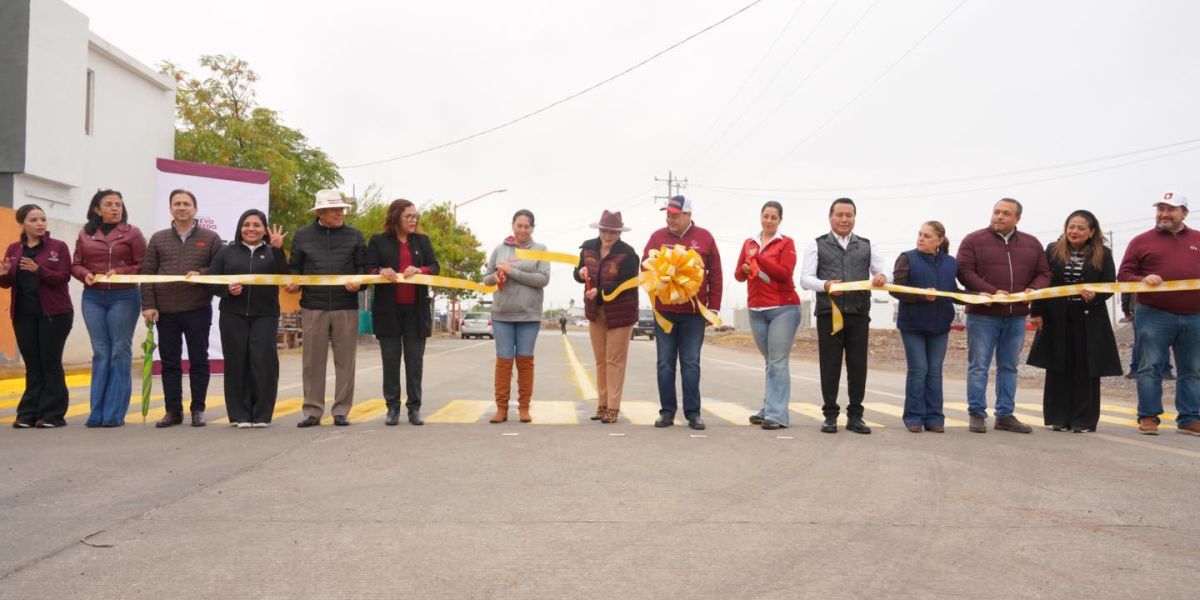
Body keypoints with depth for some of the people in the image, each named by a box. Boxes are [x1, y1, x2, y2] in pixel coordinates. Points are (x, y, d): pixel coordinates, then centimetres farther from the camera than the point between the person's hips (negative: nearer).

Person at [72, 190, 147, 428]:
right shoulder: (85, 235, 11)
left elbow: (143, 266, -2)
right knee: (100, 353, 5)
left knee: (120, 352, -1)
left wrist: (120, 272, -17)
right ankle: (97, 412, 9)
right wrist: (85, 274, -9)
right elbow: (76, 265, 12)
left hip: (123, 297, -3)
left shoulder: (132, 233, 1)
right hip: (93, 298, 3)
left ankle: (115, 413, 3)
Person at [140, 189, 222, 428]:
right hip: (165, 311, 2)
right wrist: (148, 305, -3)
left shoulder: (210, 238, 5)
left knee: (198, 361, 3)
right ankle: (173, 411, 15)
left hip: (198, 309, -2)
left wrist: (201, 274, -17)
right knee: (169, 362, 7)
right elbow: (147, 273, 6)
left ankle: (198, 410, 12)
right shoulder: (158, 239, 10)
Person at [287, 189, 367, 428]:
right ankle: (312, 411, 12)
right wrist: (292, 282, -6)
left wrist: (358, 283, -12)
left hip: (346, 307, 0)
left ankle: (341, 411, 11)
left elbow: (363, 268, 8)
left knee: (345, 361, 3)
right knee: (313, 361, 4)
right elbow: (294, 267, 14)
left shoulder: (354, 236, 9)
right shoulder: (303, 235, 9)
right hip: (313, 307, 0)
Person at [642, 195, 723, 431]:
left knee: (691, 364, 1)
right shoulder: (657, 237, 7)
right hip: (664, 312, 2)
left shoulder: (704, 238, 4)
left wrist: (713, 307, 1)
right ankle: (667, 412, 12)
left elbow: (716, 276, 5)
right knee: (665, 363, 5)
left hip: (694, 313, -1)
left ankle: (693, 413, 8)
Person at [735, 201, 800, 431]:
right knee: (770, 362, 13)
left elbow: (785, 272, -13)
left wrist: (758, 257, -15)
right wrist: (744, 269, -11)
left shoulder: (786, 243, -1)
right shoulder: (749, 243, 13)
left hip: (783, 309, -5)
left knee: (778, 362, -8)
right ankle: (769, 409, 18)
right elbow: (738, 275, 11)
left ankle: (777, 414, -8)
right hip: (756, 311, 5)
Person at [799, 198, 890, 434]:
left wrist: (882, 277, -19)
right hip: (829, 314, -2)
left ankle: (855, 415, 14)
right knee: (830, 366, 1)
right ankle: (830, 415, 11)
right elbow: (805, 278, -2)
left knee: (858, 366, 4)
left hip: (859, 314, 2)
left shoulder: (867, 246, 15)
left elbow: (885, 273, 7)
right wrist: (825, 285, -22)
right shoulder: (817, 245, 8)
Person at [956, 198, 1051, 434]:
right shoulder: (973, 240, -1)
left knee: (1009, 367, 9)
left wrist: (1033, 289, -9)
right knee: (978, 366, -2)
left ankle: (1005, 415, 17)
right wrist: (993, 292, -18)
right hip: (983, 314, -4)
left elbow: (1043, 274, 13)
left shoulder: (1032, 244, 13)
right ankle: (977, 414, 5)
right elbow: (964, 272, -9)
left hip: (1017, 316, 4)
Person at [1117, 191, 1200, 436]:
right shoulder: (1141, 241, 6)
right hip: (1154, 315, -3)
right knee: (1150, 367, -2)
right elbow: (1124, 275, 3)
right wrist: (1143, 280, -16)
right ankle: (1148, 416, 5)